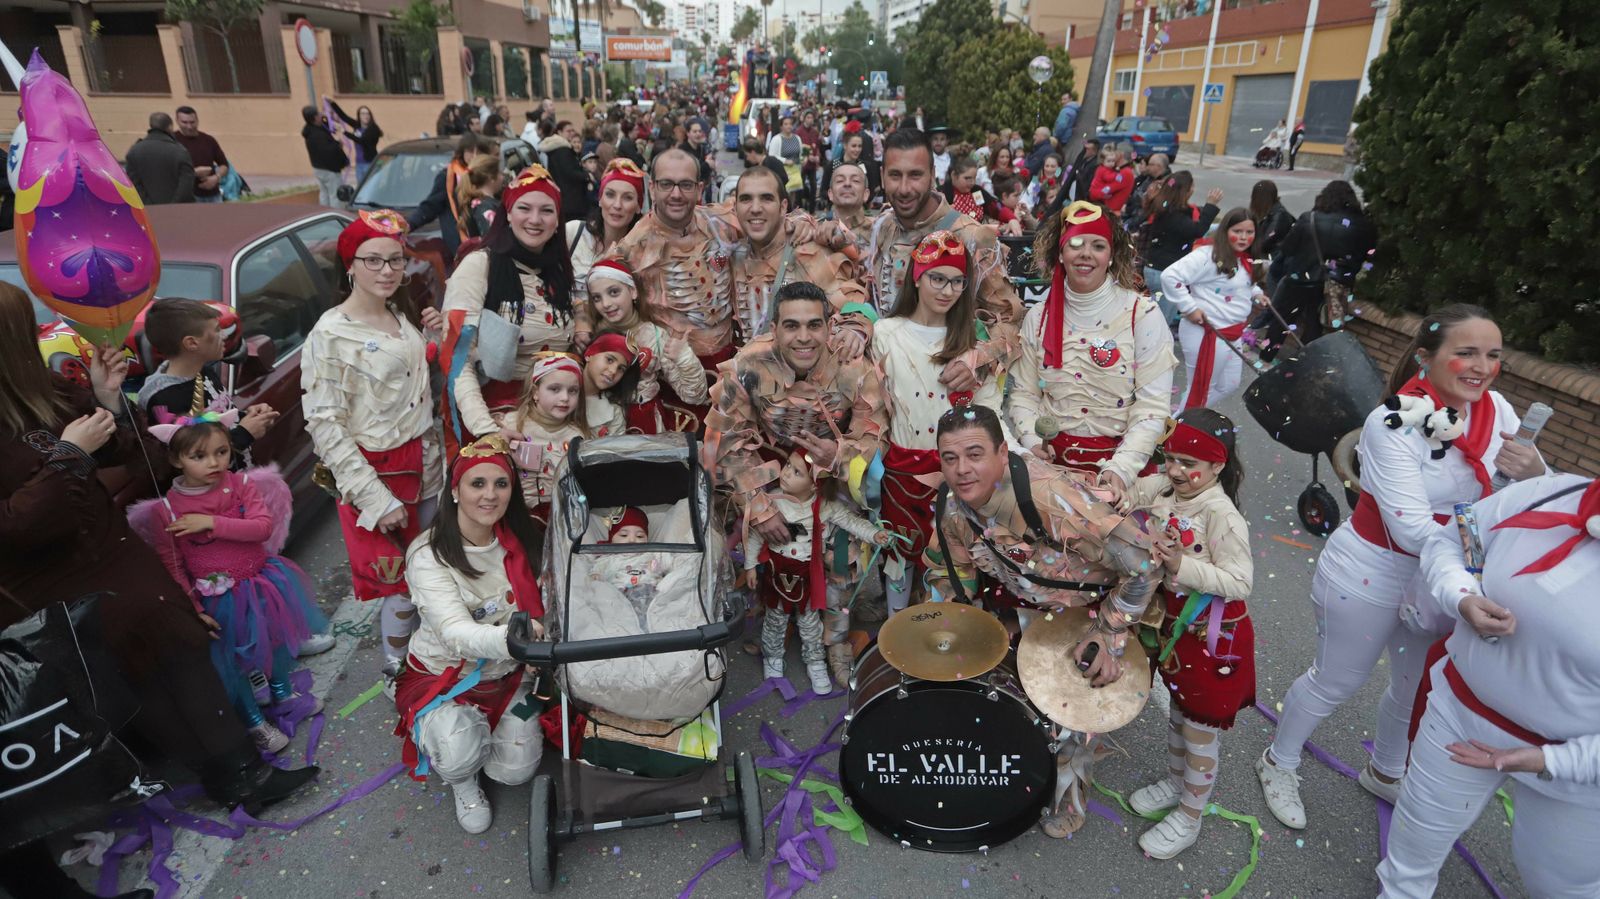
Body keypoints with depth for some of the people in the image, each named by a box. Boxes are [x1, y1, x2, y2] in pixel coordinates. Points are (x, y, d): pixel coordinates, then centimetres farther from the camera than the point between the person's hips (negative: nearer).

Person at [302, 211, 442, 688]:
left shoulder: (400, 319, 8)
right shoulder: (331, 336, -14)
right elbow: (325, 428, -17)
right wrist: (376, 498, -20)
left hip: (422, 464, 7)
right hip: (378, 474, -6)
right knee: (404, 584, 2)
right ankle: (397, 673, 23)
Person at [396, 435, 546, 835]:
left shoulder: (518, 540, -9)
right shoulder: (430, 555, -23)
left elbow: (537, 605, 1)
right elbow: (455, 632, -37)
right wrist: (506, 640, -58)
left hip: (509, 675, 4)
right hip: (446, 675, -3)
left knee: (517, 771, -8)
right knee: (459, 753, -30)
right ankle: (463, 781, 7)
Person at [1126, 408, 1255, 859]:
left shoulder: (1221, 515, -27)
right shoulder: (1159, 489, -8)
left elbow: (1240, 583, -28)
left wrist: (1182, 565, -36)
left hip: (1213, 638, -7)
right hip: (1175, 625, 7)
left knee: (1201, 728, 10)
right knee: (1177, 709, 27)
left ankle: (1188, 819, 29)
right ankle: (1176, 781, 50)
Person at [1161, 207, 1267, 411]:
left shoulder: (1246, 261, 10)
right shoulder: (1207, 256, -19)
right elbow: (1169, 276, -26)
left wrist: (1256, 293, 10)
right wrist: (1189, 308, -24)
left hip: (1235, 333, 9)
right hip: (1207, 334, -9)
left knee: (1228, 386, 18)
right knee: (1200, 390, 3)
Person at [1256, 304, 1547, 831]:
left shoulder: (1497, 411, -9)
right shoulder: (1393, 425, -26)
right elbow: (1413, 530, -30)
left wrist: (1533, 471, -24)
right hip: (1370, 577, -6)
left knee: (1419, 688, 25)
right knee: (1336, 682, 12)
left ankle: (1385, 772, 53)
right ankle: (1279, 762, 39)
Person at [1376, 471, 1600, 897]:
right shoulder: (1548, 496, -20)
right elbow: (1445, 541, -3)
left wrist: (1552, 761, -27)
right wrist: (1462, 599, -22)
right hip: (1459, 710, 3)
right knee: (1420, 831, 24)